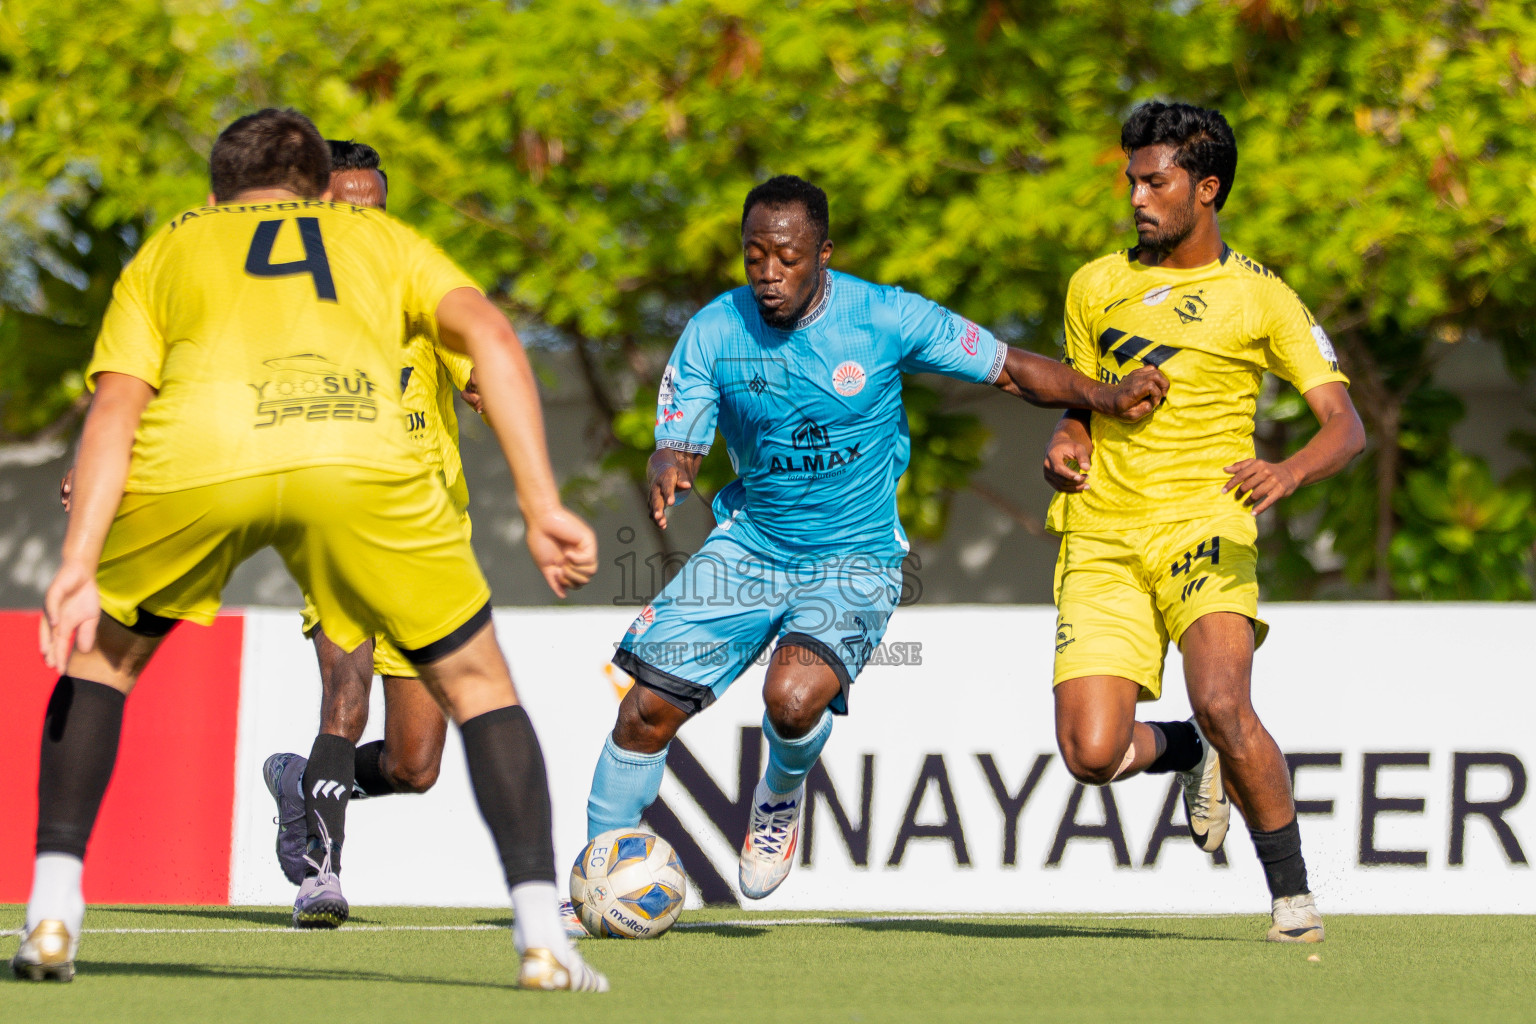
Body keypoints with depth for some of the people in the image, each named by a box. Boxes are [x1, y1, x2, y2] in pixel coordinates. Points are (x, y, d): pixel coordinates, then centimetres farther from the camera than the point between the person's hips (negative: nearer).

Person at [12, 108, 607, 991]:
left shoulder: (165, 251, 35)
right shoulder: (380, 237, 36)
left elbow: (115, 406, 16)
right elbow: (491, 336, 17)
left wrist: (79, 569, 6)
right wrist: (543, 506, 11)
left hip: (193, 454, 1)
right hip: (358, 447, 0)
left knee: (100, 654, 28)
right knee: (477, 680, 19)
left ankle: (54, 911, 17)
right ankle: (543, 934, 7)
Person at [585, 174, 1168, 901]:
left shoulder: (884, 319, -13)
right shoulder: (712, 334, -8)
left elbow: (1012, 371, -4)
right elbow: (679, 450, -8)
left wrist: (1104, 398, -17)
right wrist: (666, 476, -32)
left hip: (855, 558, -3)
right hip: (749, 543, 3)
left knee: (794, 696, -30)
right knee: (651, 703, -10)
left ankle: (783, 790, 7)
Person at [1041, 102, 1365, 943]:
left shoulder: (1260, 297, 2)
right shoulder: (1096, 286, 13)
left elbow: (1345, 425, -3)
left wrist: (1291, 472, -25)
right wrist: (1068, 439, 2)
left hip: (1203, 527, -3)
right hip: (1102, 540, 3)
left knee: (1222, 702, -28)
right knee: (1092, 754, -13)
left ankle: (1292, 892, -9)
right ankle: (1189, 755, 23)